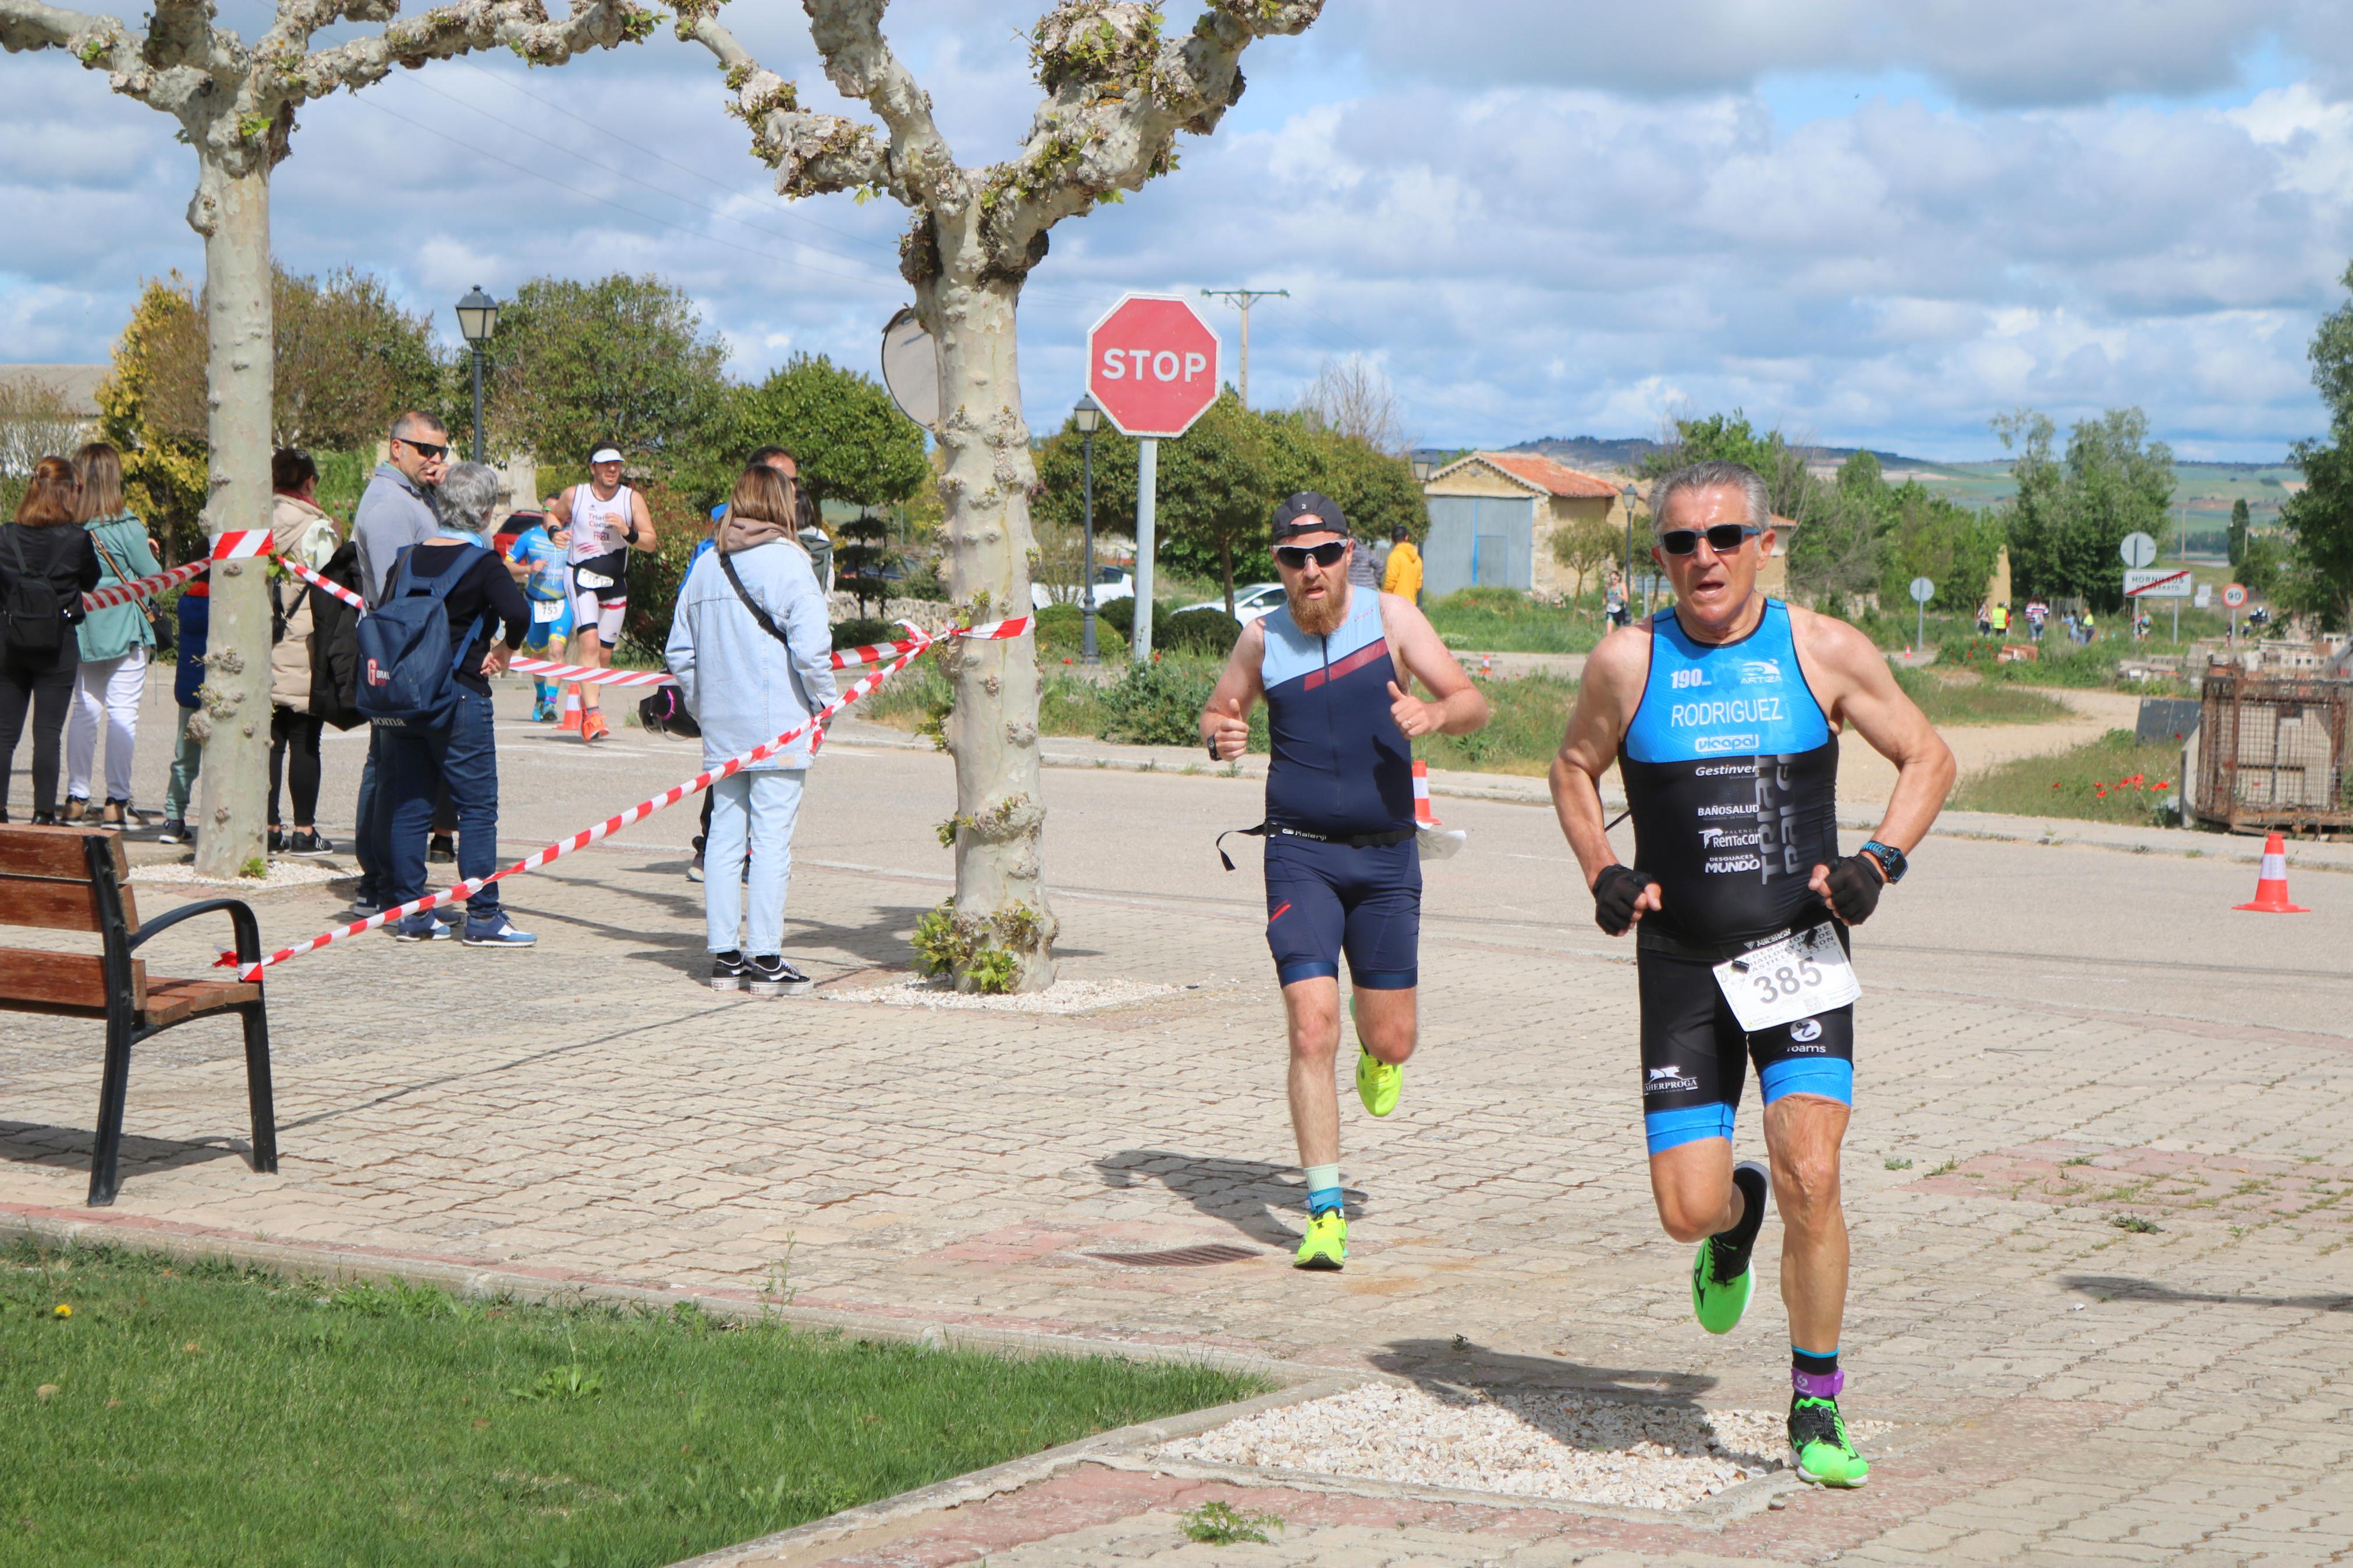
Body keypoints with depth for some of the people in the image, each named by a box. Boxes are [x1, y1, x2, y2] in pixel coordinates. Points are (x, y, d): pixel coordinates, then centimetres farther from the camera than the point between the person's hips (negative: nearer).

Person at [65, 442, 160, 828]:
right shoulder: (126, 528, -14)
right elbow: (153, 576, -8)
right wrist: (148, 551, 15)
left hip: (83, 631, 5)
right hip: (125, 628, -5)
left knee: (84, 711, 12)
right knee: (123, 713, 0)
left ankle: (76, 799, 11)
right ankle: (116, 803, -1)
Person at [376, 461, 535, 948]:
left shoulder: (407, 559, 8)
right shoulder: (482, 564, -9)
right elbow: (517, 612, -24)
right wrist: (505, 650, -5)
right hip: (460, 698, -6)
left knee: (409, 806, 10)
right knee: (477, 807, 1)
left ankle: (410, 912, 12)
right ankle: (483, 917, 0)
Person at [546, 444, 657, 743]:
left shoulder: (632, 499, 2)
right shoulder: (574, 495, 1)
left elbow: (650, 542, 1)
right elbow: (552, 515, 19)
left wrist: (628, 532, -18)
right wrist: (555, 531, -3)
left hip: (616, 584, 3)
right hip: (583, 579, -3)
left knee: (605, 653, 10)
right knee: (589, 642, -21)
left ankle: (589, 710, 30)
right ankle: (593, 713, -29)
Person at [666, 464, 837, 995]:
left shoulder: (705, 567, 9)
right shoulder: (788, 564, -9)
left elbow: (679, 652, 13)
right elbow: (811, 647, -16)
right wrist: (824, 699, -2)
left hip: (721, 729, 6)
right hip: (779, 726, -6)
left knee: (725, 835, 10)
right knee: (771, 837, -3)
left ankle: (724, 955, 12)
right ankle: (765, 960, -3)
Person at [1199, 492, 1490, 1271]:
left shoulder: (1389, 617, -3)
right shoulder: (1263, 638, 1)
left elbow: (1474, 703, -4)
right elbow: (1216, 714, 15)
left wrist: (1436, 714, -26)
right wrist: (1220, 736, -10)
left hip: (1386, 859, 1)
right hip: (1301, 856, -1)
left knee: (1392, 1041, 5)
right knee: (1312, 1033, -14)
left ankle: (1375, 1052, 45)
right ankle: (1325, 1214, -7)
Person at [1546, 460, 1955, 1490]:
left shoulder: (1825, 653, -1)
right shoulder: (1628, 662, 0)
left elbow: (1928, 760, 11)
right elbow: (1573, 768, 18)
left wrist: (1879, 860, -5)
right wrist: (1603, 874, 1)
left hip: (1798, 953, -1)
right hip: (1681, 968, 1)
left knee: (1809, 1179, -17)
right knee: (1686, 1209, -2)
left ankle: (1817, 1410, 0)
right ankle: (1736, 1221, 38)